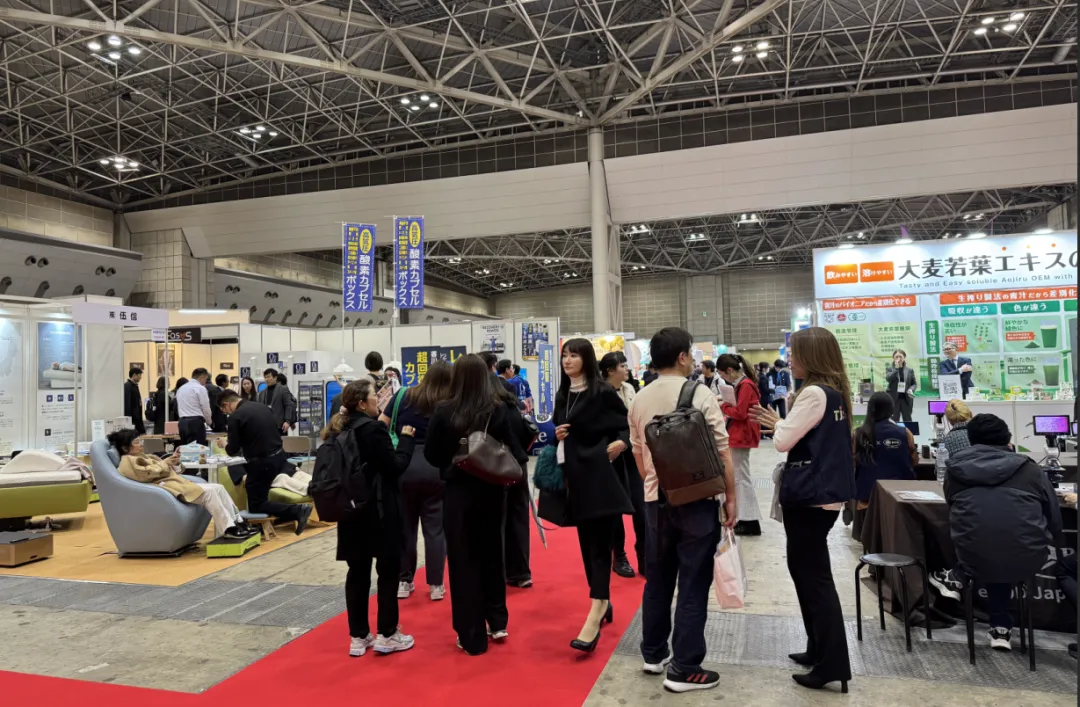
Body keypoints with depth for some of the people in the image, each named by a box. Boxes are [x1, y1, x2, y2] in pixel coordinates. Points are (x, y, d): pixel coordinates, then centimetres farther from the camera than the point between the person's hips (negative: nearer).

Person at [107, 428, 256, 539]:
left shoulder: (141, 457, 29)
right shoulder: (127, 462, 0)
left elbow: (163, 469, 22)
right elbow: (147, 473, -16)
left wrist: (173, 462, 3)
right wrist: (165, 463, -6)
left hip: (175, 483, 10)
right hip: (164, 488, -10)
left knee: (218, 488, -5)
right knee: (207, 492, -27)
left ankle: (237, 521, -11)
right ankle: (228, 529, -28)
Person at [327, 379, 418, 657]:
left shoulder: (341, 430, 7)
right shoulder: (373, 428, -17)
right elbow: (396, 466, -15)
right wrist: (406, 438, -3)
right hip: (379, 510, -7)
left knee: (358, 571, 11)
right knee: (388, 569, 4)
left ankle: (358, 636, 18)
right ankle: (386, 635, 11)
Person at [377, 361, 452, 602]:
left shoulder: (404, 395, 3)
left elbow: (381, 425, 6)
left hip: (403, 465, 2)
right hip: (435, 467, -2)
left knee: (404, 525, 13)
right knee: (435, 528, 7)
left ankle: (403, 582, 21)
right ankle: (435, 585, 14)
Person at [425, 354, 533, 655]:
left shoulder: (444, 412, -13)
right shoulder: (503, 410, -10)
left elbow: (431, 456, -4)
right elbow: (517, 449, -6)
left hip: (458, 492, -2)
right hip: (493, 491, 2)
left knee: (463, 560, 9)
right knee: (491, 553, 21)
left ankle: (472, 636, 15)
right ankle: (497, 623, 29)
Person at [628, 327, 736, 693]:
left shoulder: (639, 400, 4)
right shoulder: (700, 395, -11)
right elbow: (722, 451, -11)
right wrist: (731, 497, -2)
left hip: (655, 500, 5)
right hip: (697, 500, -5)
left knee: (657, 580, 17)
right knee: (693, 585, 3)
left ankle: (653, 654, 29)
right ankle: (684, 669, 10)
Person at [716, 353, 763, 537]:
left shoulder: (745, 385, -18)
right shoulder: (742, 384, 12)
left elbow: (740, 413, -22)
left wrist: (723, 406, -9)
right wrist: (725, 404, 1)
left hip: (741, 437, -10)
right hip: (739, 436, 10)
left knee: (741, 478, -4)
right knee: (739, 477, 14)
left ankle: (751, 522, 2)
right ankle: (746, 519, 21)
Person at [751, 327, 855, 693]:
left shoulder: (813, 393, -19)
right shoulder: (834, 392, 10)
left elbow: (783, 442, -16)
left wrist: (780, 421, 3)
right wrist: (780, 422, 13)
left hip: (810, 496, -10)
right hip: (823, 492, 10)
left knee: (815, 578, -2)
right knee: (807, 571, 19)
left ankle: (832, 664, 4)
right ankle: (819, 650, 29)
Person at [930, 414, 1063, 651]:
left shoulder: (956, 467, 7)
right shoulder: (1029, 467, 7)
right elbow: (1054, 516, 14)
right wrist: (1053, 543, 36)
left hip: (975, 559, 1)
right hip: (1026, 560, 0)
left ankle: (958, 578, 22)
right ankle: (1000, 628, 28)